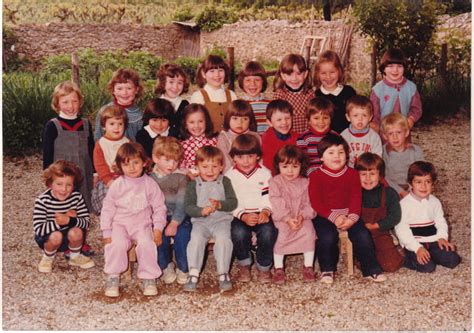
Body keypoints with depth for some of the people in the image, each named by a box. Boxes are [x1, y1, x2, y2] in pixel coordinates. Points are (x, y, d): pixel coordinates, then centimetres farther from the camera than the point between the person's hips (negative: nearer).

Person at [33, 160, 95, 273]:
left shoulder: (77, 197, -15)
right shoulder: (42, 200, -22)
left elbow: (86, 222, -17)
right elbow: (38, 229, -27)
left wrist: (70, 220, -35)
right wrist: (57, 223, -38)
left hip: (69, 238, 3)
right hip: (47, 238, -2)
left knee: (77, 232, -28)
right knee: (56, 236, -33)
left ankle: (75, 257, 4)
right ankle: (48, 258, 0)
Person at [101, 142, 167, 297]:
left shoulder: (150, 184, 0)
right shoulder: (117, 185, -1)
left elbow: (159, 208, 3)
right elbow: (107, 209, 3)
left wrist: (158, 228, -7)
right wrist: (106, 233, -2)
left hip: (142, 224, 0)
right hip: (120, 224, 0)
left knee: (147, 244, -27)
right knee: (117, 244, -27)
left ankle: (148, 277, -11)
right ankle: (113, 277, -10)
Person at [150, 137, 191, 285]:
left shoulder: (180, 178, 5)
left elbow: (182, 203, -6)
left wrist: (174, 223, -18)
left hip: (178, 218, 0)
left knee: (183, 234, -26)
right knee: (160, 235, -26)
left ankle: (183, 268, -1)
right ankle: (166, 266, 1)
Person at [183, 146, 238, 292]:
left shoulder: (225, 182, 8)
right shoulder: (193, 184, 7)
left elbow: (233, 202, -1)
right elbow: (188, 206, -3)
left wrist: (220, 205, -21)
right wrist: (202, 211, -22)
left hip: (221, 219, 0)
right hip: (200, 221, 0)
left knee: (223, 238, -28)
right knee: (196, 239, -27)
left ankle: (223, 273, -18)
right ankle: (193, 274, -19)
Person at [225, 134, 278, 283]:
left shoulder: (265, 173, 8)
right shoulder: (229, 176, 4)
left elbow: (268, 197, 2)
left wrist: (265, 211, -19)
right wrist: (243, 216, -20)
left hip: (261, 214, 1)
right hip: (239, 216, -1)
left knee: (268, 231, -31)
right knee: (239, 232, -33)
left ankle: (264, 267, -6)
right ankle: (244, 265, -3)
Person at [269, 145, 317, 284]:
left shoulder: (305, 183, 7)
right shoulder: (274, 182, -2)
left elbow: (309, 204, 1)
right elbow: (277, 205, -11)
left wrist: (302, 216, -18)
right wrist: (288, 219, -22)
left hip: (302, 219, 2)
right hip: (281, 219, -2)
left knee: (309, 231, -25)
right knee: (281, 234, -28)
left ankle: (308, 266, -8)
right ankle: (278, 268, -11)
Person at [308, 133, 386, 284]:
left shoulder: (352, 174, 8)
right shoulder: (316, 176, -1)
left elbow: (356, 198, 1)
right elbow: (316, 202, -9)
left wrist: (352, 217, -16)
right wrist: (334, 217, -21)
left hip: (349, 214, 3)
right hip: (325, 215, -3)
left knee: (363, 236, -17)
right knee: (328, 237, -28)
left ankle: (371, 269, 1)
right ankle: (327, 270, -4)